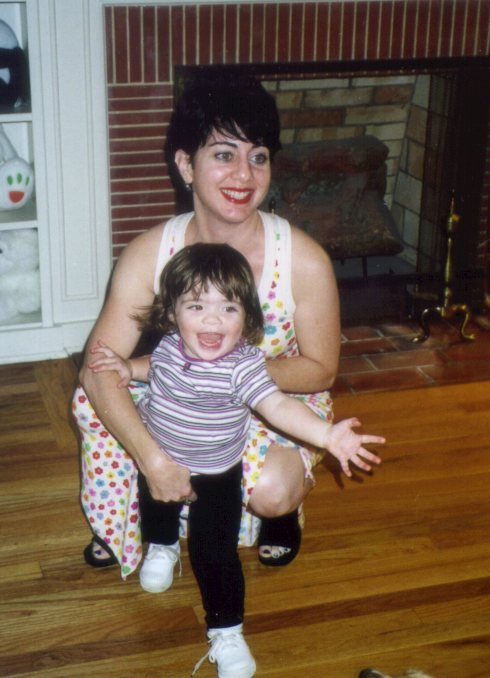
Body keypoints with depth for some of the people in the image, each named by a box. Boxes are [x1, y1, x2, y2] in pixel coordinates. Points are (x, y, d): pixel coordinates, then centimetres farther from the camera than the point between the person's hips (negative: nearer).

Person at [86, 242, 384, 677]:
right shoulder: (169, 344, -17)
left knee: (213, 551, -6)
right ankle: (163, 547, 65)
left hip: (216, 475, -5)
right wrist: (130, 369, -11)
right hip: (159, 459, 5)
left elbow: (278, 405, -43)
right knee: (156, 510, 30)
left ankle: (227, 629, 14)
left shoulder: (243, 365, -31)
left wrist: (327, 434, -56)